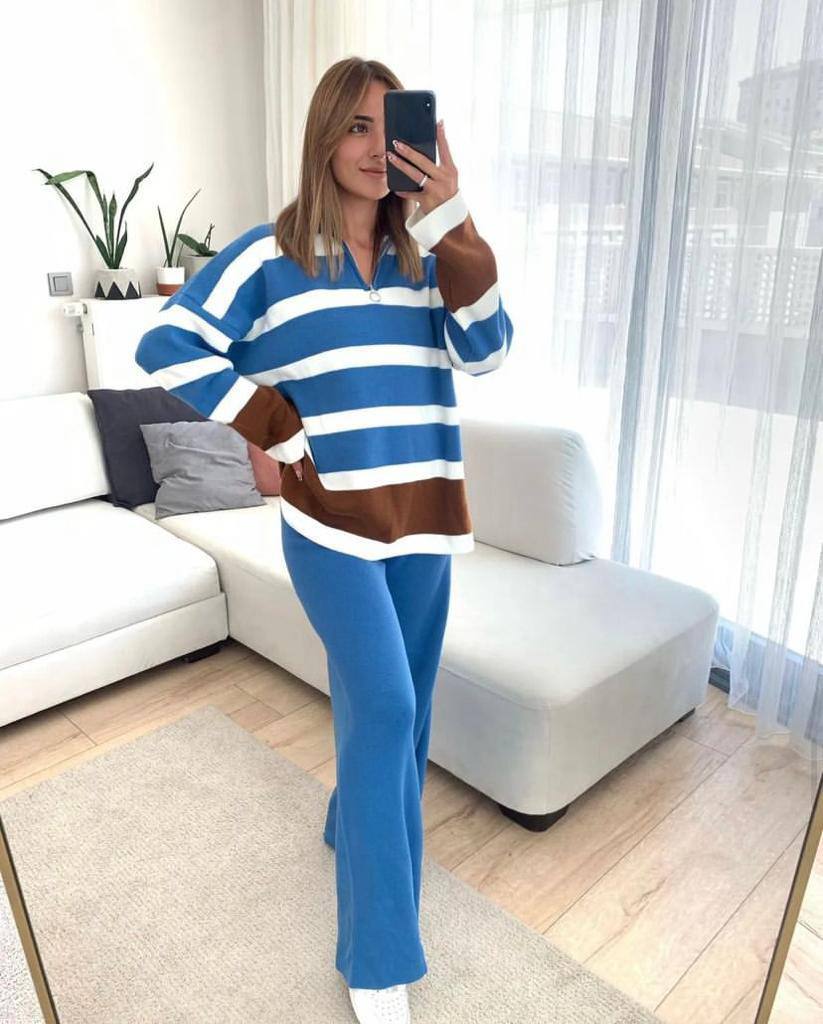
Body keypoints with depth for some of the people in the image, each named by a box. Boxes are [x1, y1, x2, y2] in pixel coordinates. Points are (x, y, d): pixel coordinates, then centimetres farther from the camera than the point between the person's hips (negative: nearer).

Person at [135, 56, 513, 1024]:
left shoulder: (426, 254, 9)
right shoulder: (271, 256, -2)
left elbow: (485, 350, -6)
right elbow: (166, 344, -4)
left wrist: (451, 216, -14)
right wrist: (278, 429, -9)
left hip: (424, 513, 5)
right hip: (331, 516, -4)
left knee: (396, 703, 14)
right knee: (383, 706, -10)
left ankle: (355, 825, 44)